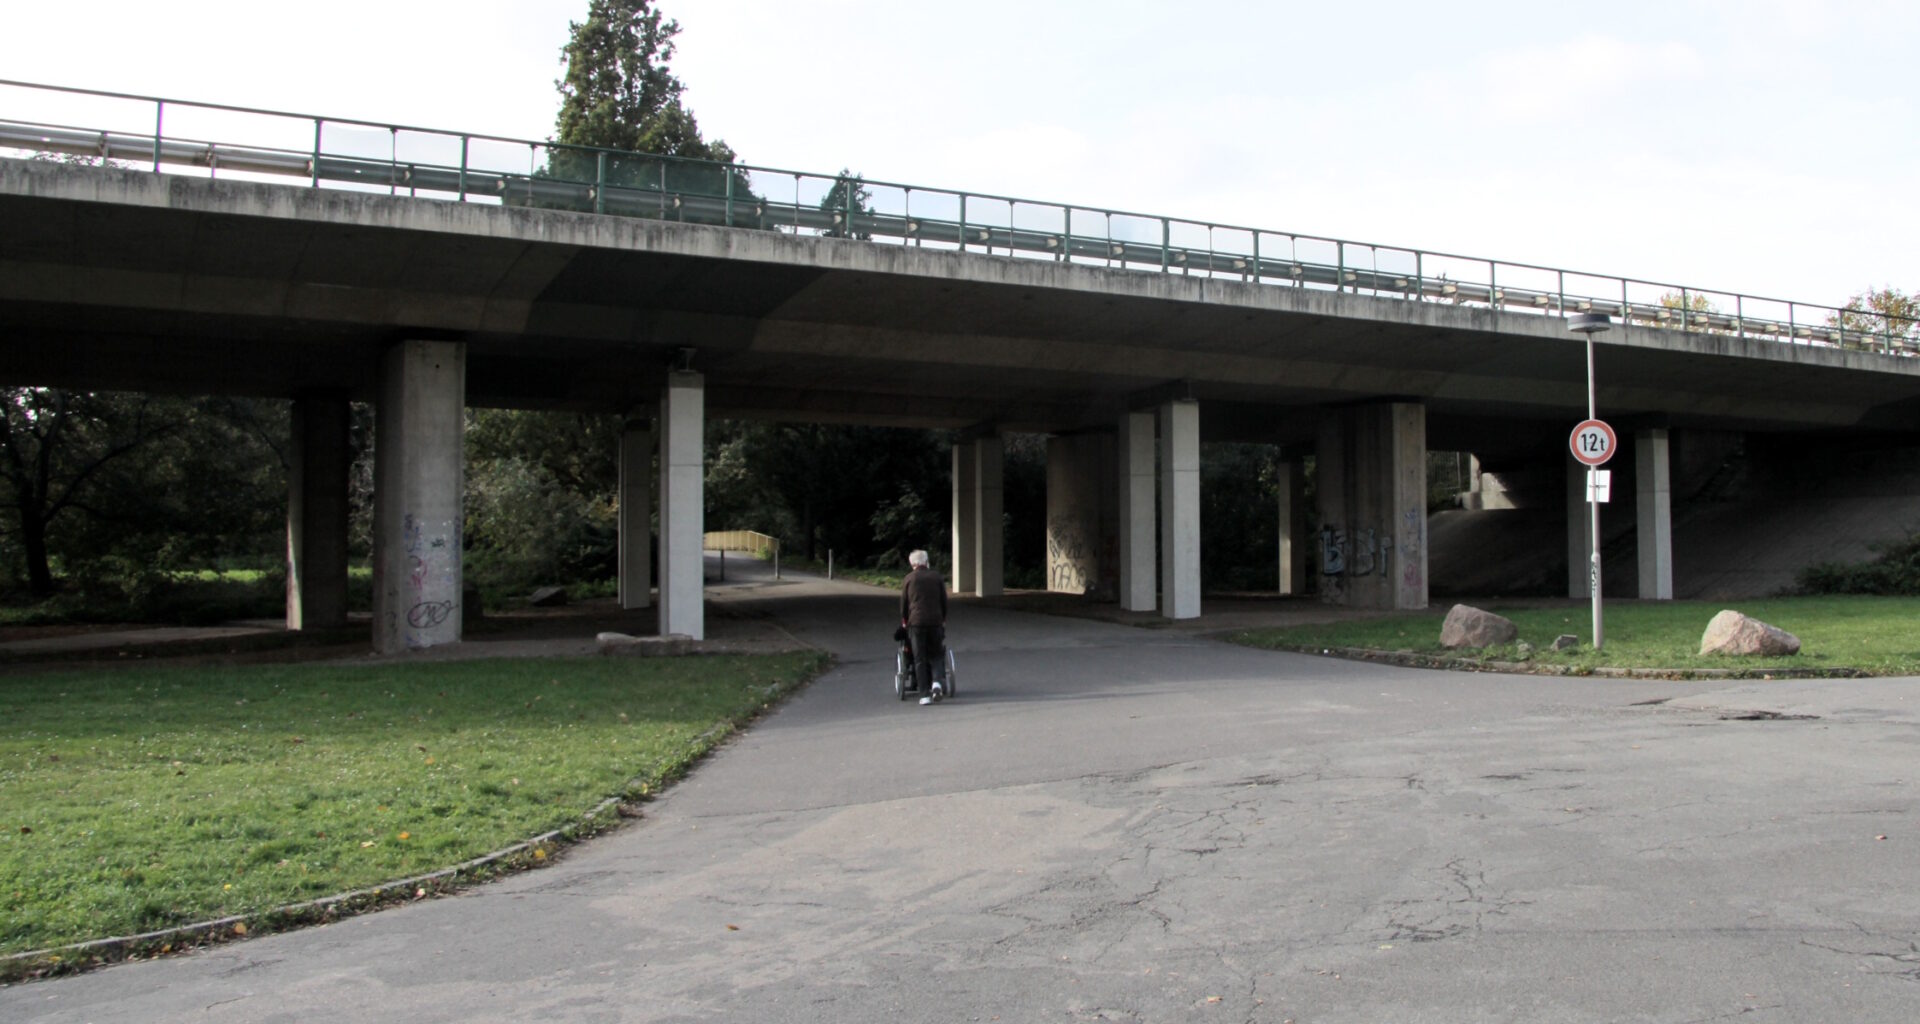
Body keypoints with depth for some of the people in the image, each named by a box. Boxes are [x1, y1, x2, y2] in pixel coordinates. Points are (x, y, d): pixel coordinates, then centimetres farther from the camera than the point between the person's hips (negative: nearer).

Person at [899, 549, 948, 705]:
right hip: (935, 621, 1)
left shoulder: (908, 579, 4)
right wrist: (943, 619, 22)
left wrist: (904, 621, 21)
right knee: (936, 655, 14)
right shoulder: (937, 577, 7)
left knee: (920, 659, 2)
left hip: (916, 622, -1)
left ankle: (925, 694, -2)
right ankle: (937, 682, -11)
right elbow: (944, 600, 10)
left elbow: (903, 603, 7)